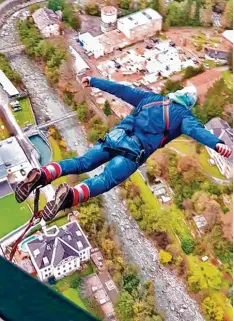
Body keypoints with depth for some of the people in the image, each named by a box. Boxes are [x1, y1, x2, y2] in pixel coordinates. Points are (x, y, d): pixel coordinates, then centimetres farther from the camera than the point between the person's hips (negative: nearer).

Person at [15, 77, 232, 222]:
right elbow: (195, 128, -7)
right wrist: (216, 143, -22)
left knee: (81, 163, 3)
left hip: (118, 135, 5)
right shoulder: (183, 114, 15)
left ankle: (42, 175, -20)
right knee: (107, 180, -19)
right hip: (137, 148, -5)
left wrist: (93, 81, 36)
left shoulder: (150, 97, 27)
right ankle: (70, 195, -47)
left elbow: (121, 90, 28)